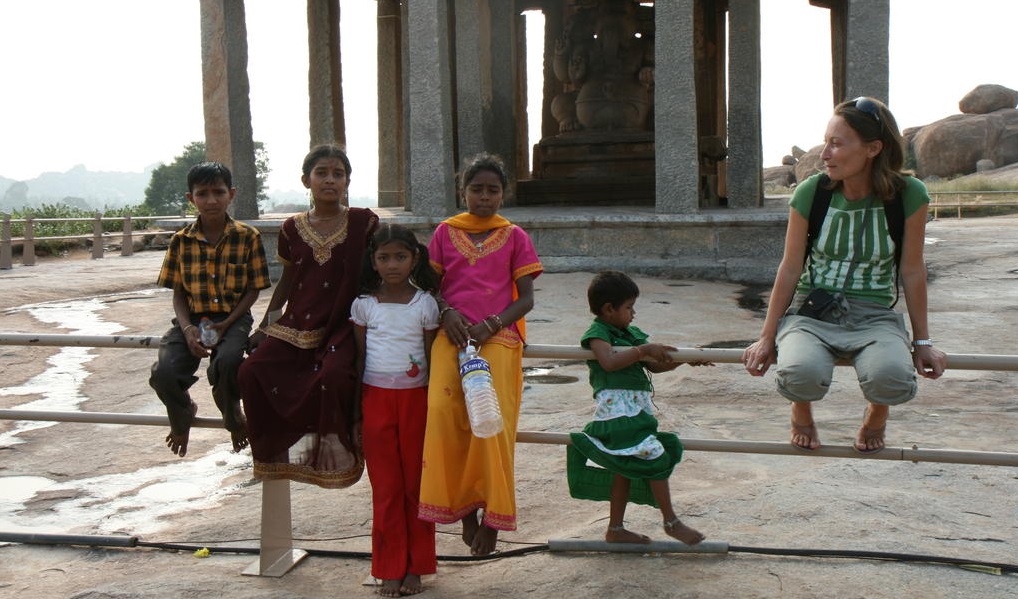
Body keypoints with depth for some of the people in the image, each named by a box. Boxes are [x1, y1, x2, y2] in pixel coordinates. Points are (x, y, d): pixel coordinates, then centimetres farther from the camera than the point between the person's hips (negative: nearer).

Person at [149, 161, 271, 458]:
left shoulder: (248, 237, -3)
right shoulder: (181, 240, 3)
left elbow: (253, 290, 0)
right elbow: (178, 294, 6)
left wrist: (225, 325, -13)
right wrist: (188, 329, -12)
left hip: (232, 318, -2)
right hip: (192, 319, 2)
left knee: (227, 361, -36)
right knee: (164, 373, -24)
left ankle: (233, 416, 1)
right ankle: (182, 415, 16)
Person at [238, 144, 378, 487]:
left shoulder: (363, 223, -1)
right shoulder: (293, 229, 8)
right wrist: (265, 325, 15)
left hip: (342, 324, -4)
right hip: (297, 324, 4)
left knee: (335, 374, -33)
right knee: (252, 370, -18)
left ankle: (333, 443, -5)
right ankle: (281, 444, 0)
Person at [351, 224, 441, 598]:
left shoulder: (425, 304, -2)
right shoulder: (364, 305, 1)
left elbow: (432, 357, 2)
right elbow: (359, 357, 6)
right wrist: (354, 410, 4)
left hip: (415, 398, -1)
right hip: (376, 398, 1)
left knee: (416, 483, 6)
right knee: (385, 487, 5)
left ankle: (415, 567, 17)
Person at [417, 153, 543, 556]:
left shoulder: (514, 236, 11)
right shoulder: (445, 232, 15)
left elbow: (526, 298, 6)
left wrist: (492, 324, -11)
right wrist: (447, 312, -7)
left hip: (498, 336, -1)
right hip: (452, 335, 1)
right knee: (441, 410, -21)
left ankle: (492, 513, 0)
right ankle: (464, 506, -8)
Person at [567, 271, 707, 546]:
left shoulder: (629, 333, 19)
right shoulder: (597, 332, -8)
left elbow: (654, 365, 20)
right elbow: (609, 362, -25)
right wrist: (644, 349, -22)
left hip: (636, 407, 9)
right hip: (617, 407, -9)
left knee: (626, 468, 12)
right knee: (656, 459, -9)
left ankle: (616, 529, 21)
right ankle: (671, 522, 3)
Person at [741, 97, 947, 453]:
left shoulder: (908, 195, -8)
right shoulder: (811, 192, -7)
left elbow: (912, 270, 1)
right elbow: (791, 269, 0)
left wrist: (922, 341, 5)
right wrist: (767, 338, 2)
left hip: (875, 316, 0)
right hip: (811, 311, 0)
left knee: (892, 378, -34)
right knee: (801, 373, -34)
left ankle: (876, 414, 8)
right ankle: (801, 413, 7)